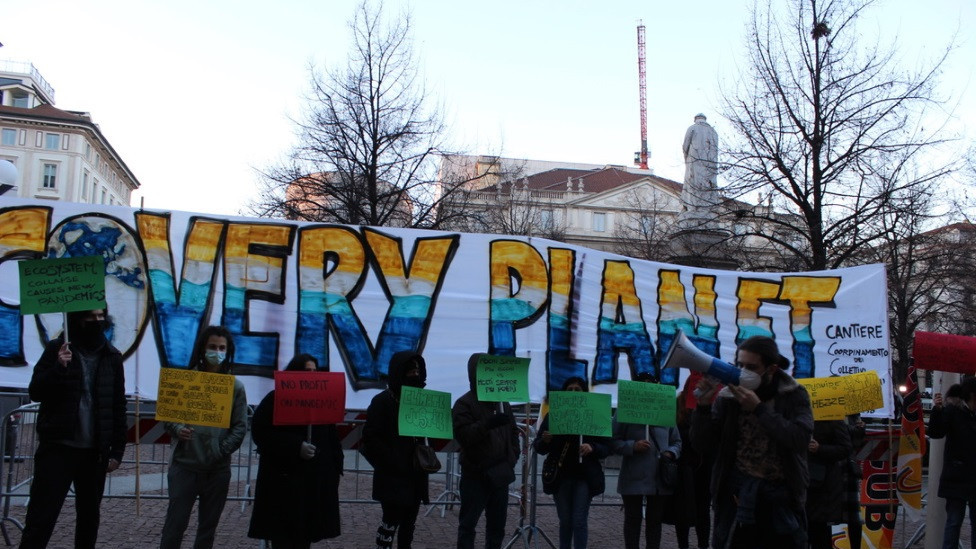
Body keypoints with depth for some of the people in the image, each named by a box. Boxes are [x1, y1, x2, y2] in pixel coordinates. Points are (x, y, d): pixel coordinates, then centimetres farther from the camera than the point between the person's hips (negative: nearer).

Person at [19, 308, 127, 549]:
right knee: (40, 518, -6)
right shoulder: (58, 349, -1)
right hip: (57, 446, -3)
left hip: (94, 451, 3)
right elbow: (35, 392, -5)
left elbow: (118, 407, 9)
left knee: (89, 517, 12)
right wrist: (58, 368, -22)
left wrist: (117, 449, 4)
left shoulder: (112, 356, 6)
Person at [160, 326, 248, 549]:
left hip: (218, 468, 1)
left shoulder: (236, 386, 3)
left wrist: (222, 450, -11)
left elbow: (240, 426, 1)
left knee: (209, 525, 11)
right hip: (185, 464, -1)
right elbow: (167, 415, 3)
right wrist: (178, 430, -18)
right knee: (175, 522, -2)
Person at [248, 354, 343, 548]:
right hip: (283, 478, -4)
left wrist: (335, 467, 7)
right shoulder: (276, 399, -2)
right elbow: (260, 432, -12)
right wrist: (296, 448, -20)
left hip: (317, 479, 4)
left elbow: (332, 437, 17)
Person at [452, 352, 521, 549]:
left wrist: (513, 456, 8)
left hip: (501, 473, 6)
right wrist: (488, 424, -31)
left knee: (497, 524, 13)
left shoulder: (502, 402, 13)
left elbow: (513, 431, 22)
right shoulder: (464, 404, -7)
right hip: (475, 474, -6)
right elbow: (462, 434, -20)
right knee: (468, 523, 2)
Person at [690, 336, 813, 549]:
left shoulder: (794, 395, 0)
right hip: (738, 496, 1)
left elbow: (800, 438, -17)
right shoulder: (727, 397, 2)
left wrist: (759, 408, -20)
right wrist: (703, 405, -14)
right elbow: (703, 444, -1)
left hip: (782, 496, 0)